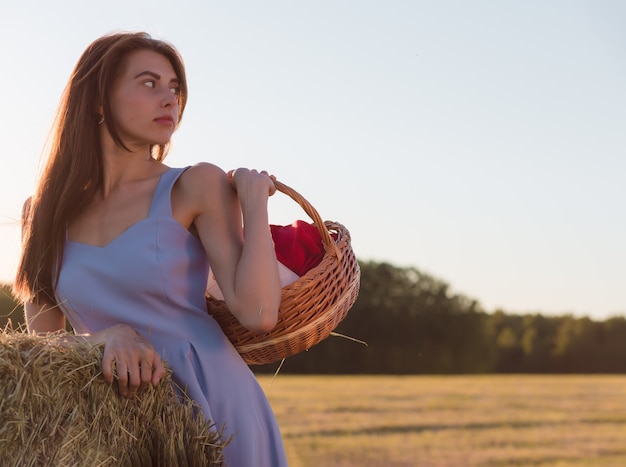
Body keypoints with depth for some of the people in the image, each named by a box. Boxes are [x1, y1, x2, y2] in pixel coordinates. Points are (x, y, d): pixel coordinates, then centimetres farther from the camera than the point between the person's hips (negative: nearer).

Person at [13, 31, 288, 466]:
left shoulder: (198, 186, -4)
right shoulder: (44, 212, 6)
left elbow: (258, 313, -14)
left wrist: (255, 198, -8)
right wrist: (111, 337, -16)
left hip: (214, 405, -3)